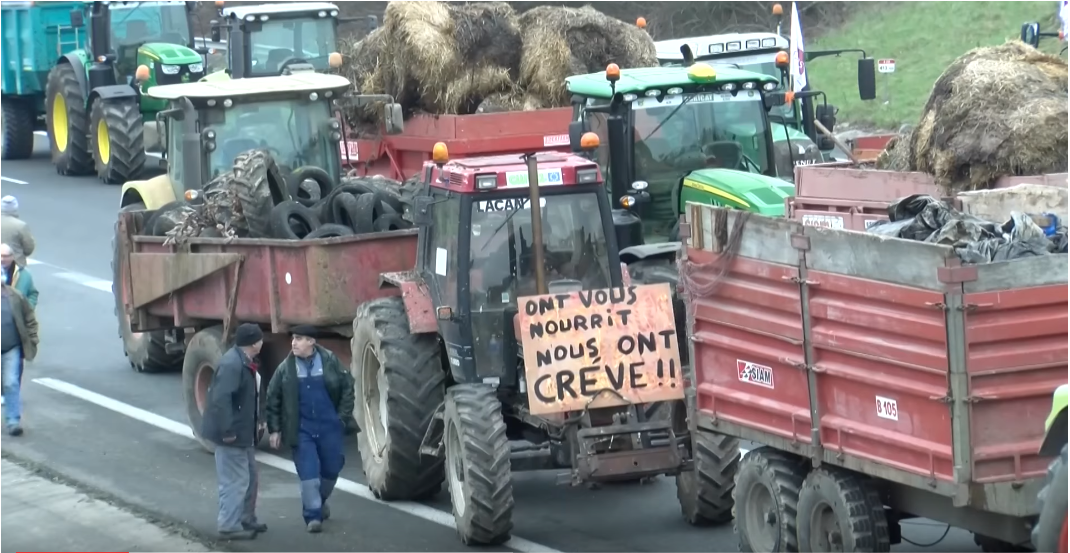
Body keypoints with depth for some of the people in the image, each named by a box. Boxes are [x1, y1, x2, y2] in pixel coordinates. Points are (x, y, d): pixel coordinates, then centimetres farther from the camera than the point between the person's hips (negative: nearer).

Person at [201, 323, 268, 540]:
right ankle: (229, 526, 3)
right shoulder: (232, 364, -23)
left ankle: (246, 519, 31)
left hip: (243, 431, 10)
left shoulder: (244, 361, 9)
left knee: (249, 478, 19)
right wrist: (227, 431, -28)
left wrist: (255, 423, 19)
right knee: (235, 480, -4)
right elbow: (220, 398, -29)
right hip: (233, 433, -10)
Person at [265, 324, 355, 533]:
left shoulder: (330, 361, -5)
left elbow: (347, 387, 3)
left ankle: (320, 501, 38)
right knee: (308, 473, -6)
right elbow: (273, 399, 1)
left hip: (329, 426, 1)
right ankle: (313, 515, 1)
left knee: (331, 469, 12)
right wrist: (274, 429, -2)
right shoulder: (286, 368, -5)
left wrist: (343, 416, -2)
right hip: (302, 429, -1)